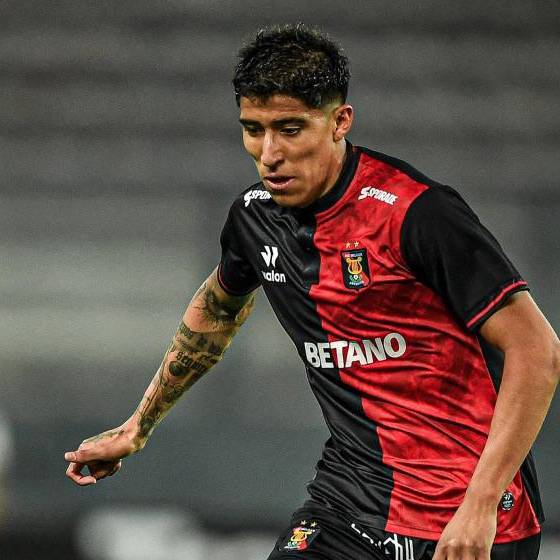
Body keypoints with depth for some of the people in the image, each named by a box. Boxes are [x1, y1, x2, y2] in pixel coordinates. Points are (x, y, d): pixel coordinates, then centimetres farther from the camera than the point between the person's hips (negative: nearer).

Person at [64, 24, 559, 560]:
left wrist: (479, 507, -25)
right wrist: (136, 429, 35)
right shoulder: (255, 215, 3)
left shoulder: (419, 213, -18)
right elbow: (216, 310, 27)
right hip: (349, 493, 6)